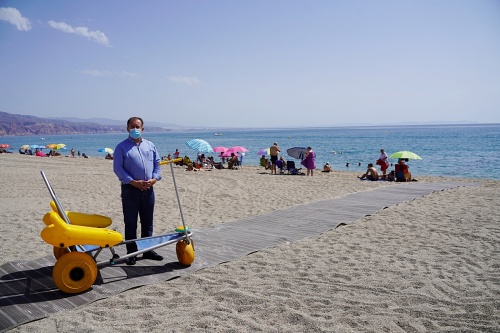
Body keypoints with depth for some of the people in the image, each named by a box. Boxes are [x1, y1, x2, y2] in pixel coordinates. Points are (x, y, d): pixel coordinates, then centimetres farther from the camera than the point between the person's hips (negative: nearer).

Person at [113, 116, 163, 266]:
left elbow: (157, 163, 12)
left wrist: (154, 179, -6)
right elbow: (117, 168, -8)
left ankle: (148, 250, 25)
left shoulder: (150, 145, 12)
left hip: (148, 189, 4)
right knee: (130, 223, 3)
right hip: (130, 189, -4)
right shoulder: (122, 147, -1)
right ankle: (131, 253, 13)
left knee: (147, 222, 13)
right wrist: (134, 182, -17)